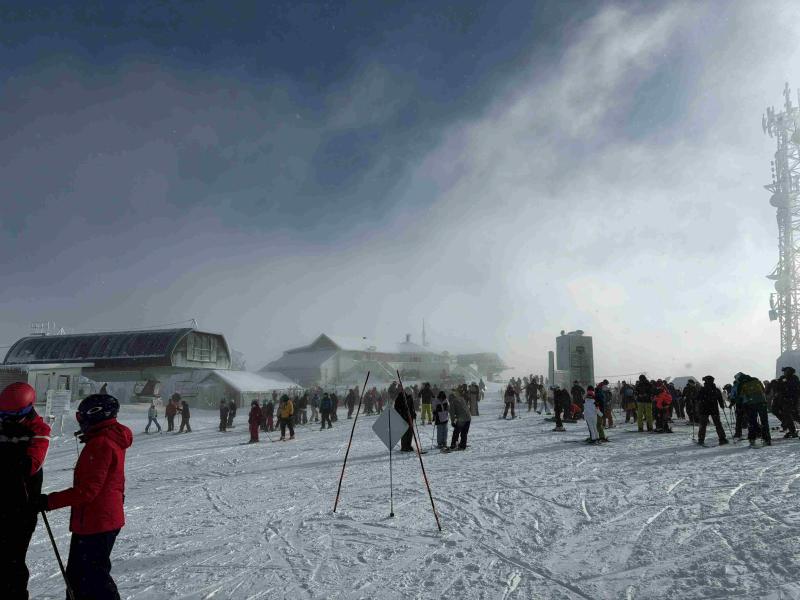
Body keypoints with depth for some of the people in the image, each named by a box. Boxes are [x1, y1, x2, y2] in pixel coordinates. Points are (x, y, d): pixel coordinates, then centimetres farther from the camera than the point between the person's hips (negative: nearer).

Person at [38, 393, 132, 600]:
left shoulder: (101, 444, -22)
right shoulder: (112, 439, 10)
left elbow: (88, 490, -24)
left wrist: (50, 501, -18)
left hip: (95, 523, -10)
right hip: (105, 519, 10)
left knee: (93, 577, 1)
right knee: (77, 574, 21)